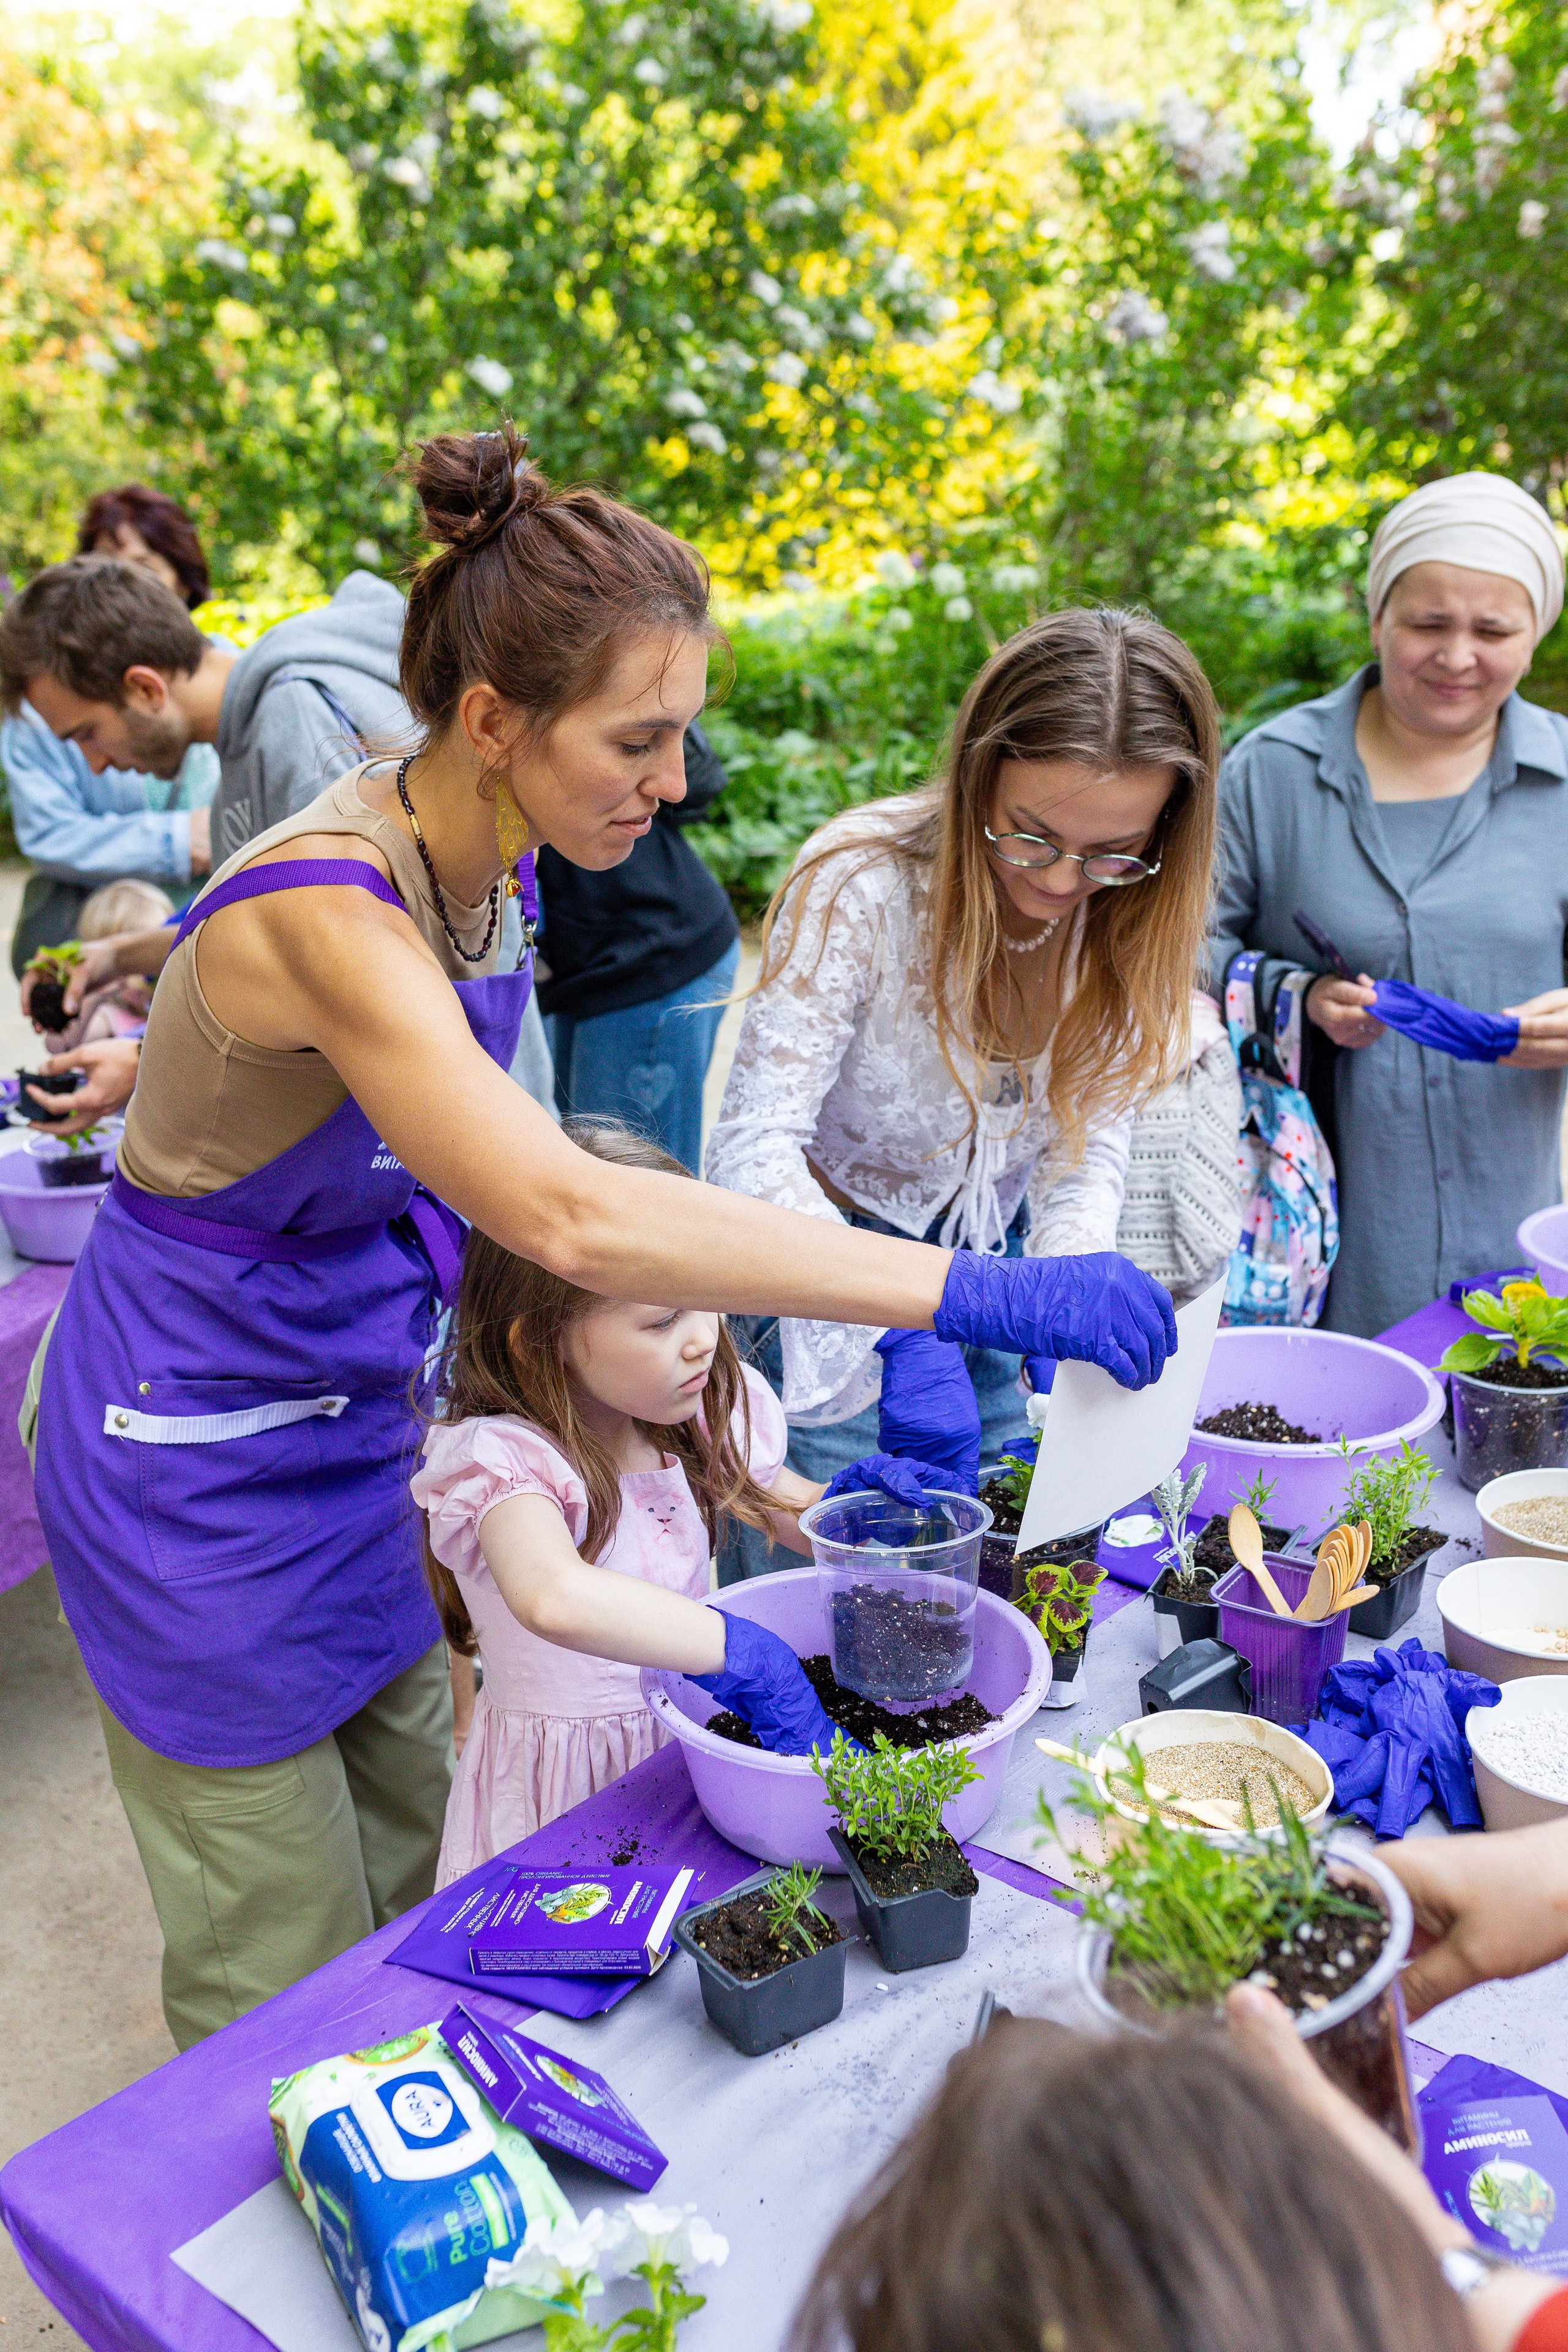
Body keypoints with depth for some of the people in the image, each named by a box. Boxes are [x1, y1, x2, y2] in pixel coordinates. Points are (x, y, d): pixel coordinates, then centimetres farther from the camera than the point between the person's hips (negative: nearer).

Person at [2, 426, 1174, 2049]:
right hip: (199, 1459, -8)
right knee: (284, 1980, 8)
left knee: (410, 1888, 20)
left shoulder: (486, 864, -4)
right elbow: (571, 1217, -44)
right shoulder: (329, 909, -31)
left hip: (343, 1421, 8)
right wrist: (971, 1290, -43)